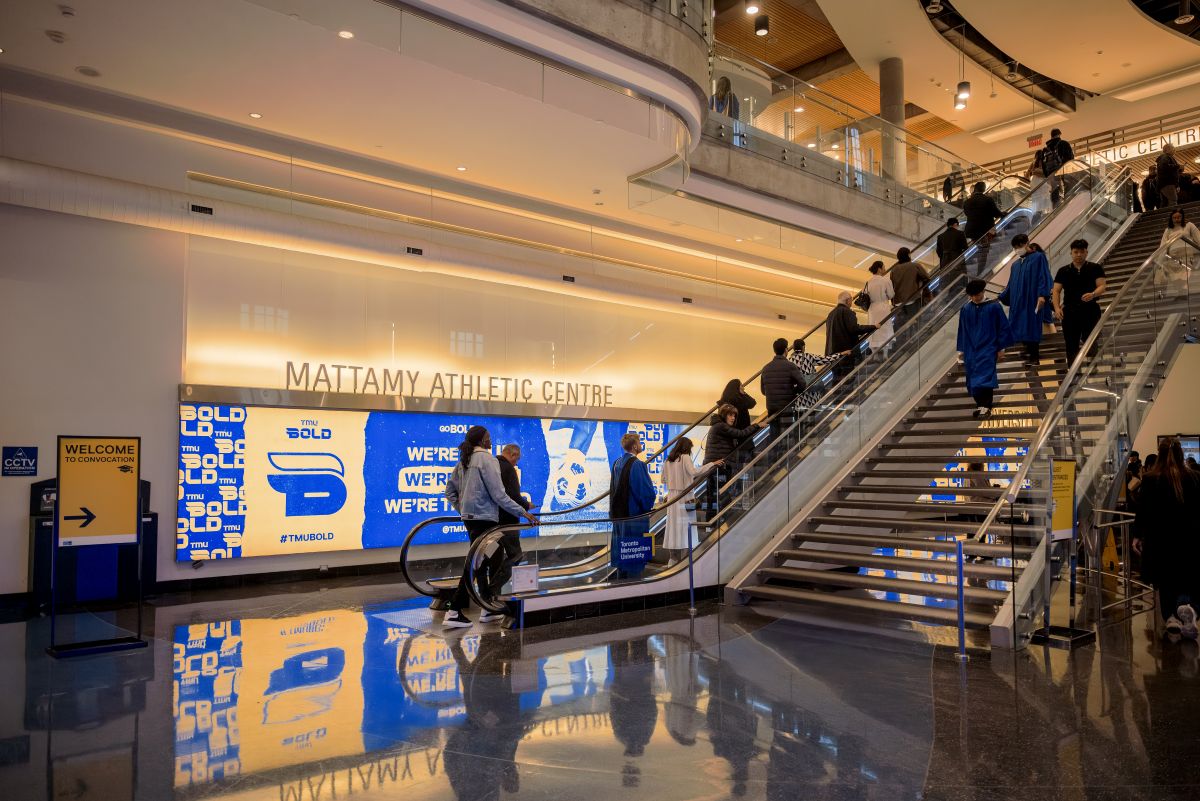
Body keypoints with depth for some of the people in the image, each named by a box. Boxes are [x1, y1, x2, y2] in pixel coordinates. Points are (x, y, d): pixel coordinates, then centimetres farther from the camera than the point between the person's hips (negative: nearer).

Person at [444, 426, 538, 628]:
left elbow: (450, 492, 15)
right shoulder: (487, 460, -14)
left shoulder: (464, 461, 11)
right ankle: (454, 612, -8)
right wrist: (522, 512, -12)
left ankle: (488, 608, 23)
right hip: (484, 517, -9)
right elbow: (498, 495, -17)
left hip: (469, 516, 9)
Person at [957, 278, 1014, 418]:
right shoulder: (966, 309, 4)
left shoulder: (993, 307, -6)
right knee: (973, 379, 6)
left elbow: (1003, 327, -1)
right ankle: (980, 405, 17)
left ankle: (986, 406, -12)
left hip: (988, 348, -4)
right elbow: (962, 331, 12)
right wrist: (962, 350, 12)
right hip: (971, 350, 4)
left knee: (985, 376, -13)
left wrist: (1001, 347, -2)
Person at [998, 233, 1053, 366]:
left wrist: (1042, 295, -21)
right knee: (1021, 328, 2)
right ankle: (1032, 353, 10)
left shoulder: (1039, 257, 1)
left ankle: (1034, 357, -4)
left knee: (1031, 328, -8)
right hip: (1018, 301, 6)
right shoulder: (1015, 264, 20)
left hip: (1032, 299, -6)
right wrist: (1001, 297, 17)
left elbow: (1044, 277, -9)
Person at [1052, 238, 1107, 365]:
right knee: (1071, 346, 1)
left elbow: (1102, 286, -2)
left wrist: (1093, 294, -25)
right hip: (1070, 311, 2)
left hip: (1090, 310, -1)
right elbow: (1056, 291, 4)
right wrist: (1057, 308, -12)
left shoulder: (1095, 268, 7)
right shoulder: (1063, 271, 10)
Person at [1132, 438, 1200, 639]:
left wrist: (1138, 536, 3)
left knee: (1165, 582, 15)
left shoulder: (1150, 479, -7)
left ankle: (1170, 616, 6)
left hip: (1159, 539, -1)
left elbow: (1142, 510, -5)